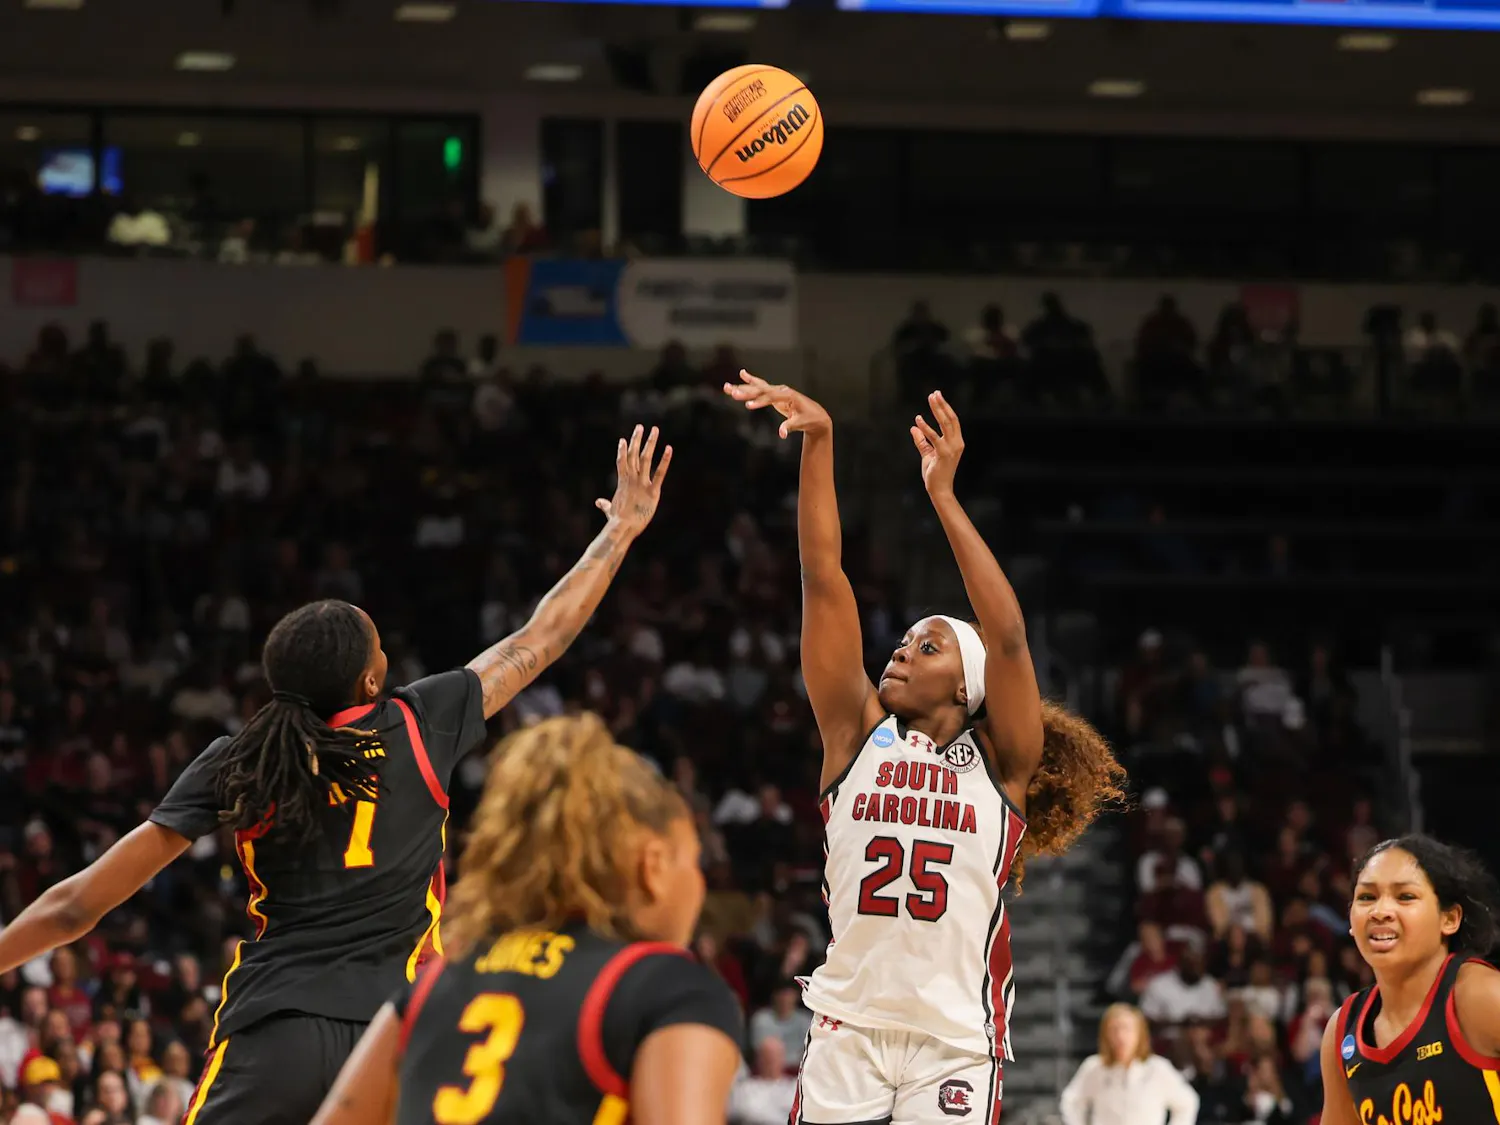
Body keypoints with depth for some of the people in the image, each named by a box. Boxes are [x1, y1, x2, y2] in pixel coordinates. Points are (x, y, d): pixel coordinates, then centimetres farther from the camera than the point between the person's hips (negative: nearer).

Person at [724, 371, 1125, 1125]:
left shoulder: (1000, 762, 3)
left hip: (956, 1040, -2)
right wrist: (817, 442, -8)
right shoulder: (856, 732, 8)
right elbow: (823, 578, 1)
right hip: (847, 1027, 2)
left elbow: (1008, 636, -13)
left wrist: (942, 495, -17)